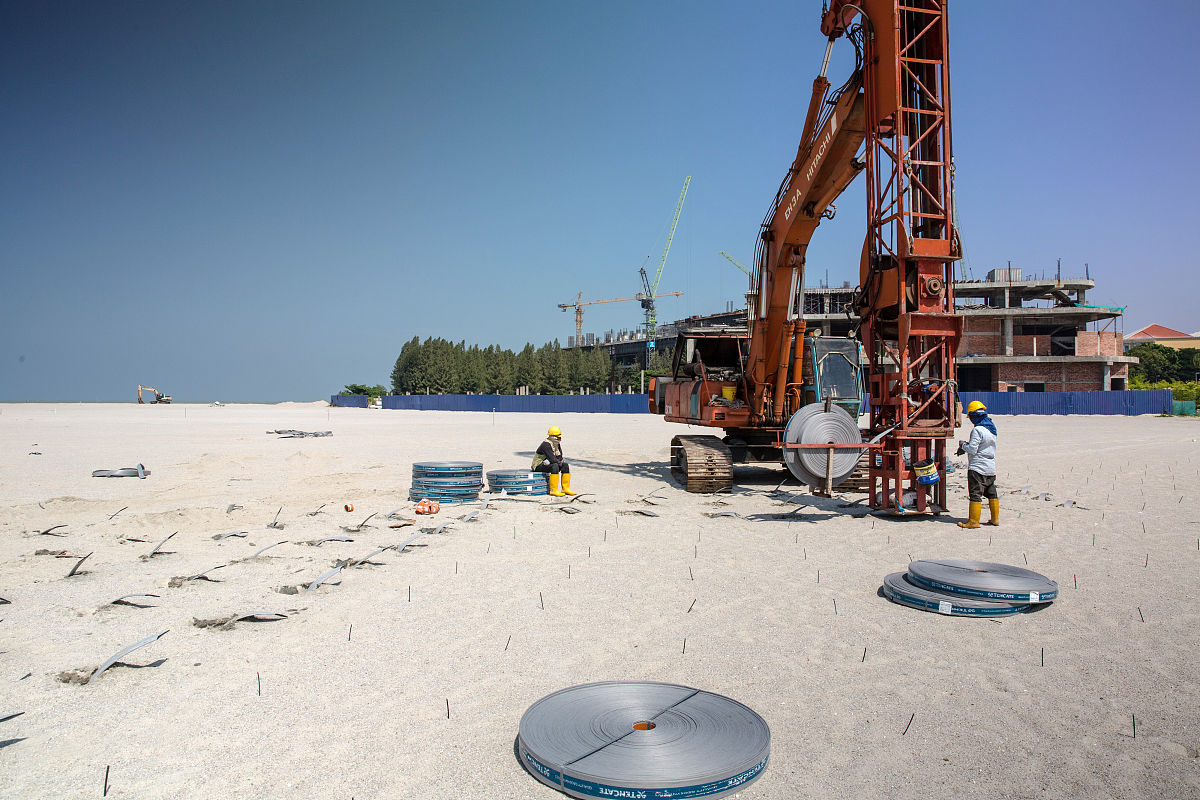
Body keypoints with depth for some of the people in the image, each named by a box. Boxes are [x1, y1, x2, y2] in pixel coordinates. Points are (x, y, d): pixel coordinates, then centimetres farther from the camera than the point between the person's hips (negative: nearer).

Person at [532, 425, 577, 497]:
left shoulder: (557, 444, 7)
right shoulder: (546, 445, -22)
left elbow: (559, 457, 7)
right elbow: (552, 459, -29)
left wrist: (559, 461, -15)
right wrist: (559, 462, -12)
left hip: (548, 464, 9)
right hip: (539, 466, -9)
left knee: (566, 466, -4)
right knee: (555, 466, -34)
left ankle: (565, 488, -1)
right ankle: (553, 490, -30)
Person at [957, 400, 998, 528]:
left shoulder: (977, 430, -18)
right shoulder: (992, 428, 10)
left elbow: (972, 449, -19)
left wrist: (963, 445, 0)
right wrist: (966, 446, 15)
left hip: (978, 467, -9)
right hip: (991, 468, 9)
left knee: (975, 495, -5)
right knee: (992, 493, 17)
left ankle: (973, 521, -4)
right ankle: (995, 519, 23)